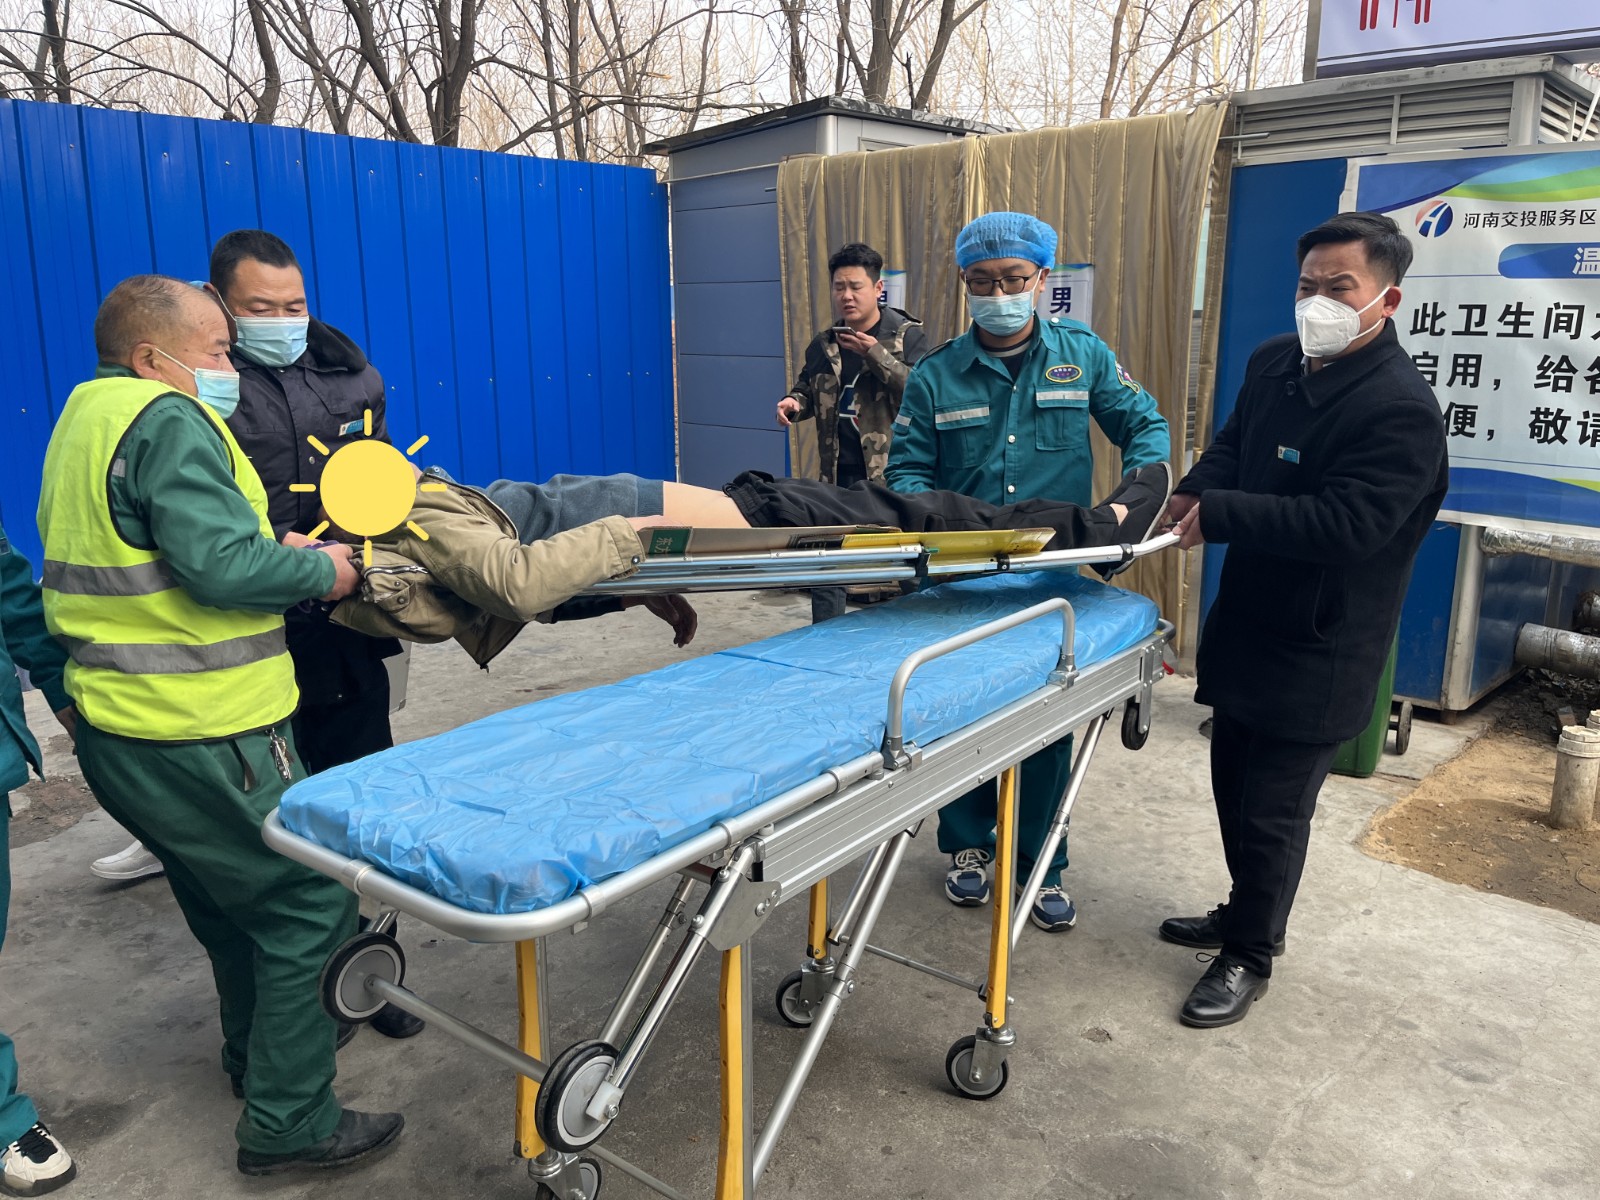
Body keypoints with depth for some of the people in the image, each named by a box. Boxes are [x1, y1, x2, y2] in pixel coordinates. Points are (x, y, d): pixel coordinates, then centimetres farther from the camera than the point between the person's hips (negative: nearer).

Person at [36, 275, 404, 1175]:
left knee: (232, 901, 26)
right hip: (198, 736, -11)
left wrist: (276, 546, 7)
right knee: (311, 907, 0)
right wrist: (319, 571, -8)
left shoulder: (89, 417, 15)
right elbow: (220, 566, -25)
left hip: (122, 729, 11)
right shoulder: (169, 422, -16)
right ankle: (290, 1123, 10)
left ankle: (259, 1056, 44)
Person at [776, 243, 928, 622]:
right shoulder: (823, 345, 11)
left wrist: (875, 354, -18)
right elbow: (806, 388, 23)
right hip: (838, 475, 5)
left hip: (892, 475, -4)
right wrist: (794, 402, -1)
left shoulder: (908, 336, -2)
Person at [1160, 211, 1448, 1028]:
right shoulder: (1275, 362, 3)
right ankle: (1244, 914, 43)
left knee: (1272, 809, 3)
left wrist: (1220, 514, -27)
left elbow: (1347, 523, -30)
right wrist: (1193, 493, -7)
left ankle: (1249, 958, 24)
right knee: (1234, 784, 22)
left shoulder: (1400, 408, -22)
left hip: (1318, 651, -8)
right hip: (1246, 622, 8)